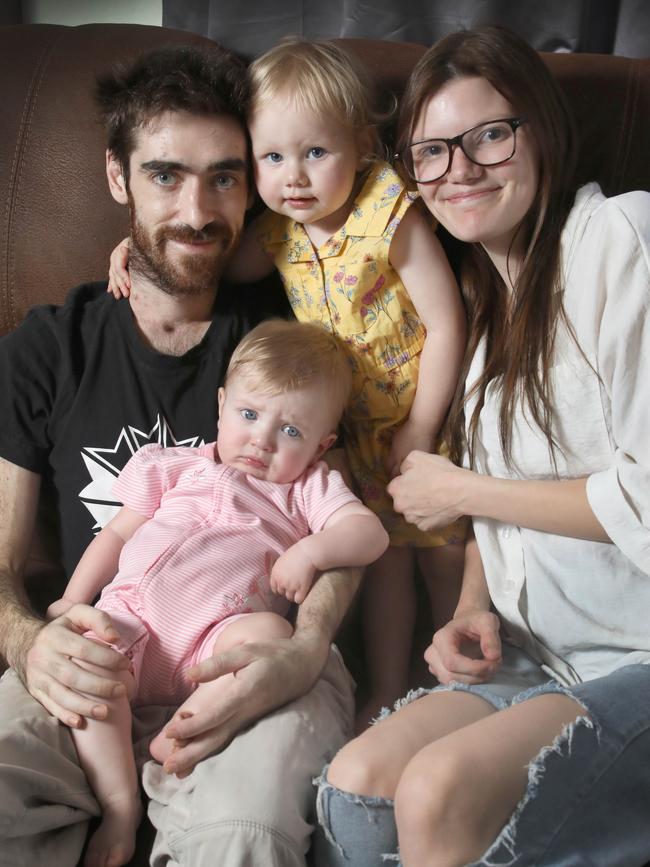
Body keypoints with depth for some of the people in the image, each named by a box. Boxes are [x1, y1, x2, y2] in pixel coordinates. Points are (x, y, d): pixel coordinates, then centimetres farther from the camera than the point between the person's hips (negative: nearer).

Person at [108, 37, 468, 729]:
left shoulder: (390, 218, -24)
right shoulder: (279, 230, -7)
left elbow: (445, 325, -21)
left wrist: (419, 434, -18)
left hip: (429, 418, -4)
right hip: (358, 426, 5)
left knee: (445, 555, 9)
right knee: (382, 556, 15)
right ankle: (386, 693, 31)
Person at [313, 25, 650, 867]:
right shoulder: (483, 291, 14)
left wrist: (459, 490, -8)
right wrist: (474, 609, -1)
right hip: (538, 650, 7)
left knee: (439, 789, -26)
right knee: (354, 782, -13)